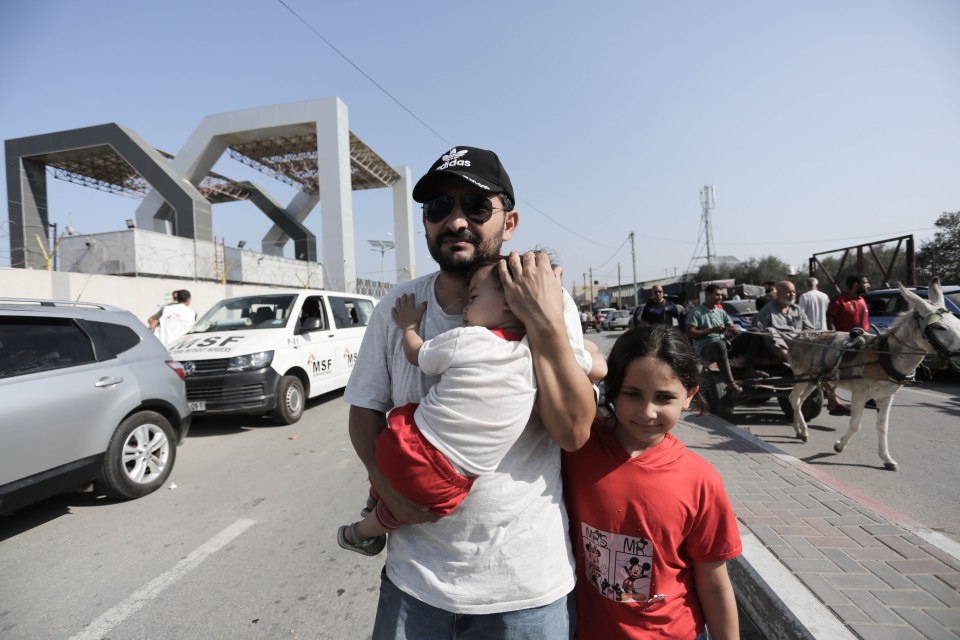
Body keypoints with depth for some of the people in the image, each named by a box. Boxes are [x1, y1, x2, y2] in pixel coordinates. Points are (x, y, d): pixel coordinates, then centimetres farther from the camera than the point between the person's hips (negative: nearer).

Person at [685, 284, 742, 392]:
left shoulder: (721, 312, 21)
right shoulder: (696, 312, 1)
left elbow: (733, 327, 15)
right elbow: (689, 334, -9)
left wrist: (734, 330, -10)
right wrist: (712, 330, -13)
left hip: (722, 344, 6)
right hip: (704, 348, -6)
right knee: (719, 344, -38)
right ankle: (730, 383, -42)